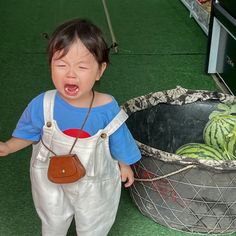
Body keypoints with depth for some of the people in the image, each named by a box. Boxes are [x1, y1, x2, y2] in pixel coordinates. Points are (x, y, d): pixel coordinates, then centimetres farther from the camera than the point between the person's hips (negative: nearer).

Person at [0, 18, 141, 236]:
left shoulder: (108, 109, -29)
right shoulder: (42, 105, -27)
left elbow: (118, 140, -9)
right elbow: (29, 133, -5)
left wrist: (124, 166, 5)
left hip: (94, 184, -1)